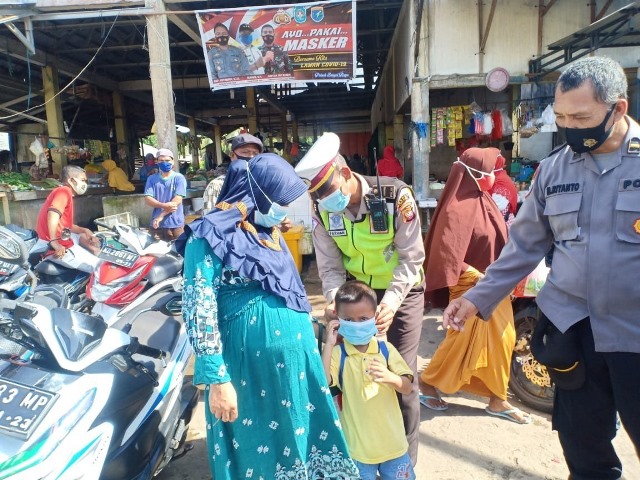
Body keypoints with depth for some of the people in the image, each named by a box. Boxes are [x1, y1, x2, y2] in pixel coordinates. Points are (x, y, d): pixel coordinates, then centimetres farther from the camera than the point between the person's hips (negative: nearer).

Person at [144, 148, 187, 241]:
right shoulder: (152, 179, 8)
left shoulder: (179, 178, -1)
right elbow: (148, 199, -2)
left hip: (175, 224, -2)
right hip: (156, 224, 3)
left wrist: (161, 215, -16)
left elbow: (177, 200, -11)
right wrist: (164, 206, -20)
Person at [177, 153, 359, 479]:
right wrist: (217, 379, -20)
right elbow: (198, 310, -18)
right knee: (259, 442, 14)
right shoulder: (210, 236, -14)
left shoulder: (268, 231, 9)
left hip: (297, 353, 7)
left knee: (300, 431, 20)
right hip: (252, 363, -7)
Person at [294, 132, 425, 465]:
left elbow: (412, 257, -21)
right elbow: (330, 266, -10)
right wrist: (334, 300, -29)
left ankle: (404, 460, 23)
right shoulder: (321, 209, -14)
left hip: (402, 291, -3)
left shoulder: (396, 195, -25)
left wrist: (392, 300, -33)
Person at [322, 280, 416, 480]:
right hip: (358, 445, -2)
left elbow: (407, 388, -5)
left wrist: (390, 377, -26)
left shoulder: (386, 349, -5)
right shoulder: (338, 353, -11)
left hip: (392, 441, 2)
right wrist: (329, 344, -27)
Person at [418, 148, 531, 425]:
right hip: (471, 287, -8)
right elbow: (447, 255, -25)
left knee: (502, 340, 13)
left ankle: (497, 400, 27)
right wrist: (480, 278, -19)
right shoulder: (458, 208, -21)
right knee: (464, 341, 3)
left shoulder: (483, 201, 6)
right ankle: (427, 384, 23)